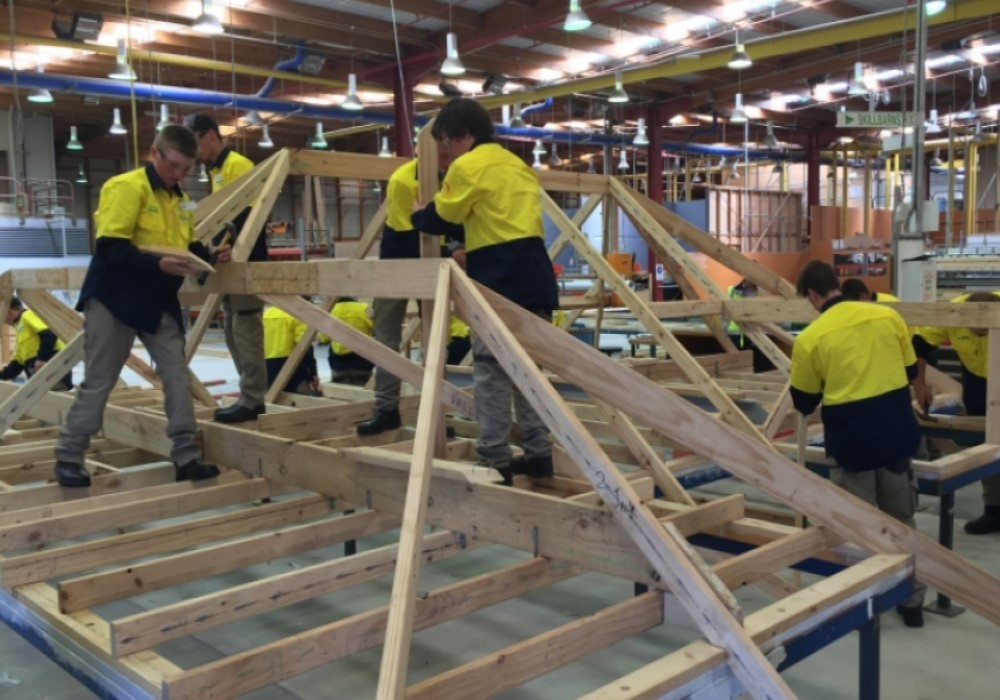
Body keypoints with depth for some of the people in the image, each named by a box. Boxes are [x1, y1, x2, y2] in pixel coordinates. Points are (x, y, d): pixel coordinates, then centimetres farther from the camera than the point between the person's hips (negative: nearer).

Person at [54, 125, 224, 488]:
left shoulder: (180, 200, 11)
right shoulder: (126, 187, -14)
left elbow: (189, 245, 17)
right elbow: (110, 248, -22)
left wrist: (210, 255, -4)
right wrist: (158, 264, -32)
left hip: (159, 303, 7)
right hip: (114, 300, -7)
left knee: (177, 376, 1)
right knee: (98, 382, 1)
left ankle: (186, 457, 6)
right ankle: (68, 457, 16)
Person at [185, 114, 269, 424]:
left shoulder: (238, 165, -10)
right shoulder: (215, 171, 20)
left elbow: (249, 212, -20)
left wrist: (232, 245, -29)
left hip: (245, 262, -10)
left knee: (245, 331, -9)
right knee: (233, 331, 11)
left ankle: (251, 401, -5)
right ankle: (252, 396, 17)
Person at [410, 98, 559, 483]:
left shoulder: (468, 166, -4)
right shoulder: (518, 165, 22)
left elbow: (441, 218, 3)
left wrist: (417, 216, 23)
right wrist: (471, 251, 29)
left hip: (500, 282, -8)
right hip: (535, 277, 8)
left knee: (491, 372, -3)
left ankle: (494, 461, -1)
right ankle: (538, 453, 16)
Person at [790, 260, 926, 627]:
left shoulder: (810, 338, -10)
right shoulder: (888, 316, 0)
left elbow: (804, 403, 1)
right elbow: (910, 372, 12)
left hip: (852, 441, -4)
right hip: (898, 432, 4)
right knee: (901, 520, 18)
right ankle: (912, 600, 27)